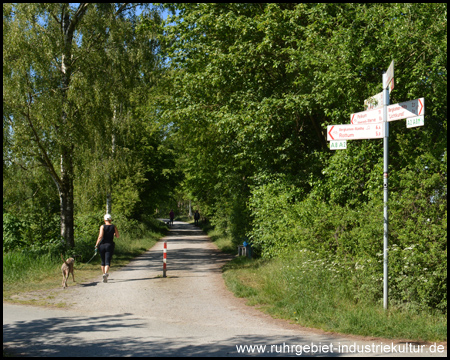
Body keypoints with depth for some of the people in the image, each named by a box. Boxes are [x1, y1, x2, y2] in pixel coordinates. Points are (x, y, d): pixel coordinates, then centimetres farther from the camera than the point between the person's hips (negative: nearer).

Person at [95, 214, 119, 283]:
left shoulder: (102, 226, -3)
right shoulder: (114, 227, 2)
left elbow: (100, 236, -13)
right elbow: (117, 236, 8)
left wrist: (96, 245, -8)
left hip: (102, 245, 0)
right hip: (110, 245, 0)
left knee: (103, 261, 16)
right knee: (107, 262, -6)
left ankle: (104, 274, 25)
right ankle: (105, 273, -29)